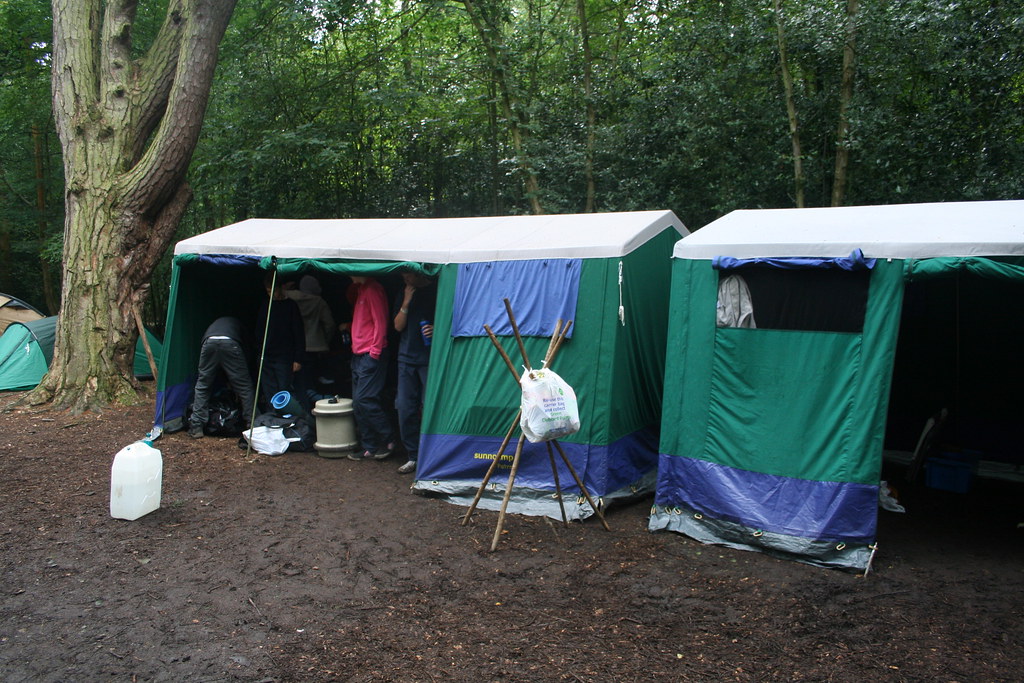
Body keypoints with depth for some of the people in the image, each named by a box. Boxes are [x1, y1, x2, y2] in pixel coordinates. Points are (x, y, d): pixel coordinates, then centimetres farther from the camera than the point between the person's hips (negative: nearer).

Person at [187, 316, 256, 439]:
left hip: (209, 342, 2)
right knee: (244, 387, 8)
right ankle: (252, 424, 7)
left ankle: (196, 427, 12)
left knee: (202, 386, 15)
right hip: (230, 343, -2)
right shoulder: (239, 324, 39)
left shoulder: (213, 324, 44)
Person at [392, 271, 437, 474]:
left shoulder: (436, 290, -1)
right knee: (405, 407, 3)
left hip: (430, 358, -5)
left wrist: (437, 329, -16)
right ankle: (413, 456, 13)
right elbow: (398, 326, 7)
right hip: (407, 357, 5)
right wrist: (406, 303, -5)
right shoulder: (403, 294, 13)